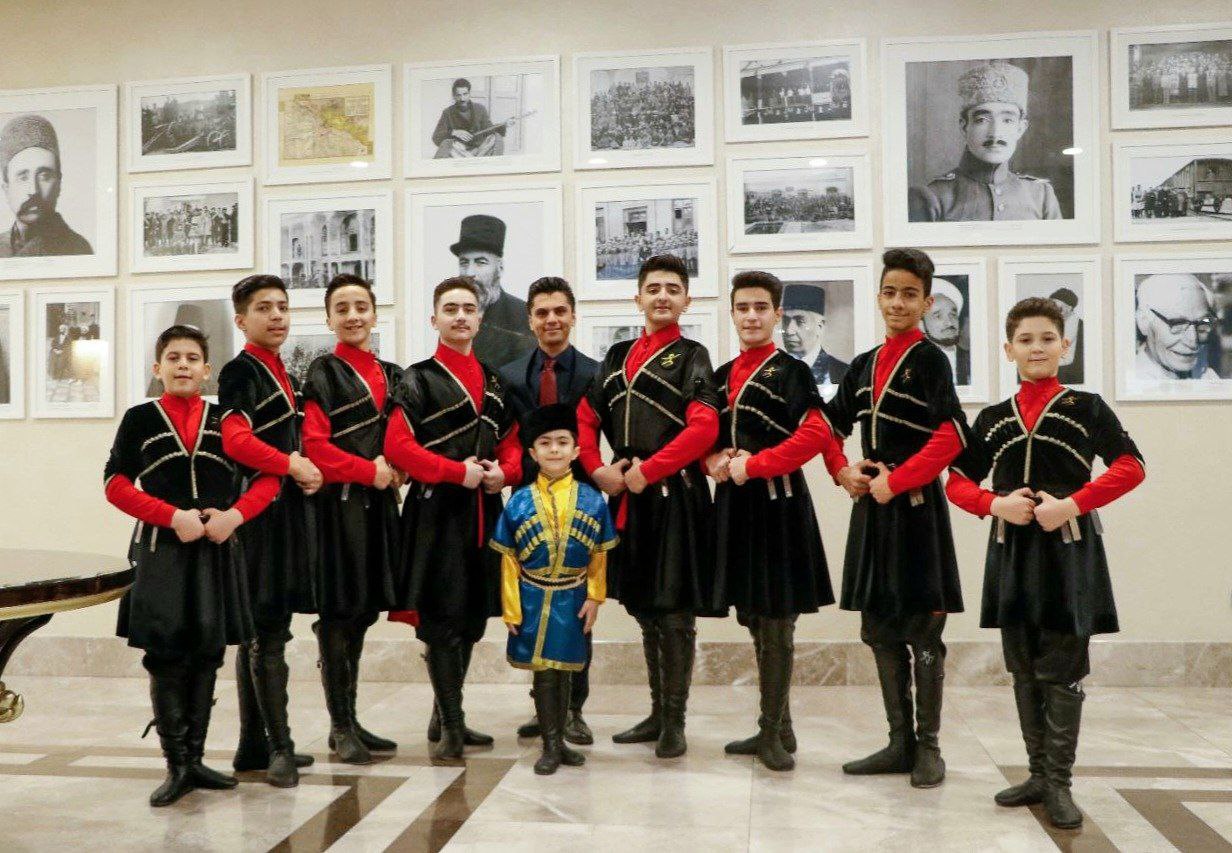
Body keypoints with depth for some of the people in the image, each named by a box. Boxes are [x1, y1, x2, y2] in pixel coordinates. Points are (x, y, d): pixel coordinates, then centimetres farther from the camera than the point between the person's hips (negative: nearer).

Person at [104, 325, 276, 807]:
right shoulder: (140, 419, 4)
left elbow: (268, 476, 6)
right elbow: (116, 483, -3)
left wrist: (234, 515, -11)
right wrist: (174, 517, -14)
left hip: (218, 550, 2)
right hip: (161, 550, -2)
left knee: (207, 655, 7)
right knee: (166, 657, -2)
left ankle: (194, 758, 19)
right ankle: (177, 766, 8)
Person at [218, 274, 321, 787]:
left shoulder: (283, 375, 19)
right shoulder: (240, 371, -7)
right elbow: (236, 439, -20)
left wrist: (312, 472, 6)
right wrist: (292, 465, -16)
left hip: (290, 510, 9)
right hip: (261, 512, -9)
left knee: (259, 630, 13)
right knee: (268, 632, -6)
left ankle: (253, 746, 21)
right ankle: (279, 748, 0)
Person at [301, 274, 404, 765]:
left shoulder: (392, 375, 14)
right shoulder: (323, 373, -4)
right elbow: (314, 445, -13)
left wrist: (396, 468, -2)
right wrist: (370, 471, -14)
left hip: (378, 503, 6)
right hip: (339, 504, -6)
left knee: (363, 611, 12)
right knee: (338, 613, -1)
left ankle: (349, 720, 23)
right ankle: (341, 728, 9)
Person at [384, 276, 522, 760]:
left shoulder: (493, 382, 16)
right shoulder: (419, 380, -2)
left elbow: (511, 439, 18)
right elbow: (397, 446, -11)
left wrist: (505, 470, -4)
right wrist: (457, 472, -17)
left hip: (485, 511, 6)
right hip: (437, 511, -6)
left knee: (472, 619, 12)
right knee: (442, 620, -6)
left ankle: (445, 718, 28)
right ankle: (450, 726, 5)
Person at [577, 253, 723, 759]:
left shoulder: (692, 357, -2)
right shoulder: (617, 357, 14)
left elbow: (703, 429, -15)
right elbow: (586, 418, 14)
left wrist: (646, 472, -17)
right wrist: (599, 471, -1)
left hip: (675, 498, -6)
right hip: (626, 498, 6)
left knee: (675, 614, 0)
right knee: (644, 610, 15)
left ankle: (674, 723, 12)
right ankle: (657, 714, 28)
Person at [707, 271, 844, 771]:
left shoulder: (791, 372, -6)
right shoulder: (722, 376, 13)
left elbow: (816, 434, -18)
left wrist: (752, 465, -18)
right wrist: (714, 460, -4)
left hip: (778, 504, -7)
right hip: (735, 504, 7)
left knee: (775, 625, 0)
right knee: (755, 621, 13)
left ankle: (771, 733, 11)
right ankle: (778, 729, 26)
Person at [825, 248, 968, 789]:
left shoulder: (929, 359, -6)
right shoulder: (864, 365, 12)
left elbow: (951, 437, -16)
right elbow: (832, 427, 20)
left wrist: (896, 481, -17)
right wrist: (843, 473, 3)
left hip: (916, 506, -6)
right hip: (871, 506, 7)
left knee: (923, 633, 1)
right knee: (880, 632, 11)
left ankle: (928, 747, 15)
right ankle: (899, 743, 23)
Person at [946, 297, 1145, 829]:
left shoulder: (1085, 407, 1)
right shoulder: (992, 419, 9)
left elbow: (1131, 467, -7)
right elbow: (957, 482, 9)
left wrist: (1072, 504, -17)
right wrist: (995, 504, -11)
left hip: (1068, 551, -4)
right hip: (1012, 552, 4)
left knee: (1062, 673, -1)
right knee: (1024, 673, 10)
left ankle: (1059, 784, 8)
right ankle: (1039, 774, 22)